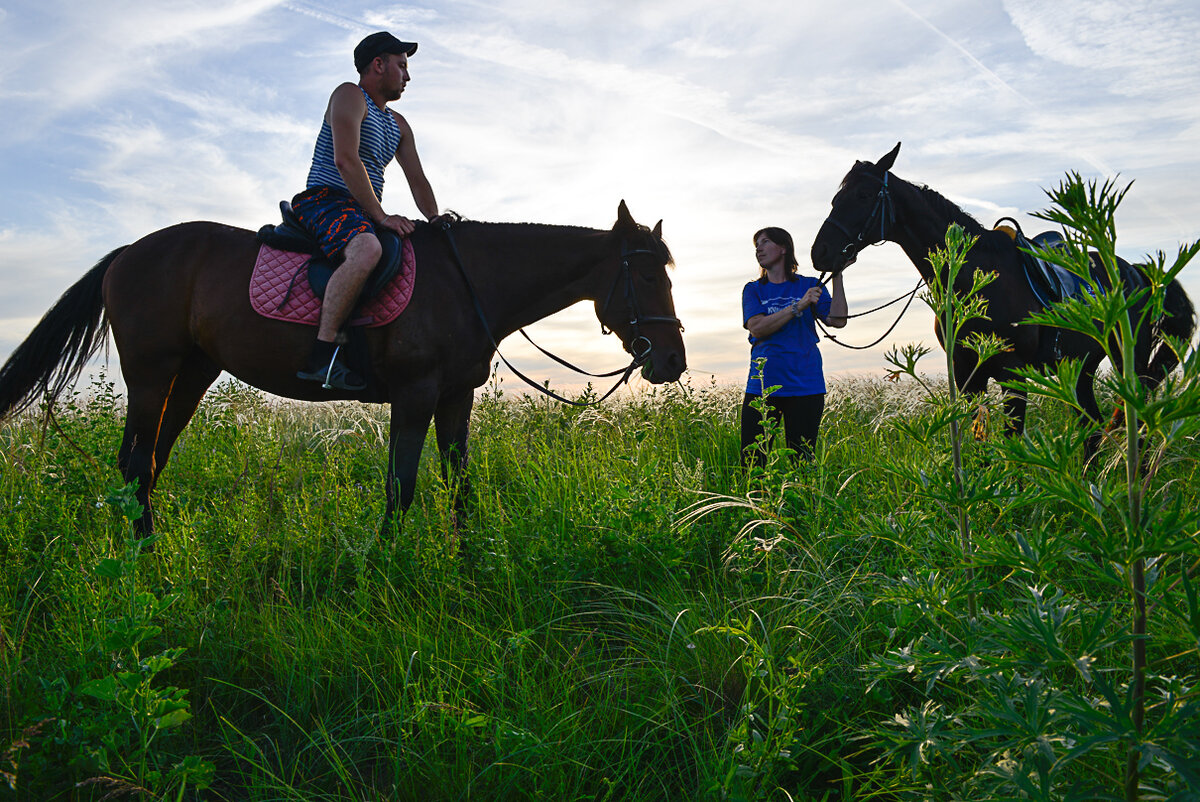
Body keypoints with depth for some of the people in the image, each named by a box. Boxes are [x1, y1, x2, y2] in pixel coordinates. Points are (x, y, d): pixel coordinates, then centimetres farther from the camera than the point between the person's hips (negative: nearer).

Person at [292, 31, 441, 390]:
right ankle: (322, 354, -39)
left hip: (361, 214, 9)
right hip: (324, 199, -9)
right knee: (367, 249, -40)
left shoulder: (398, 125, 24)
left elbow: (418, 182, 21)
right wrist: (381, 216, -21)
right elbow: (346, 160, -17)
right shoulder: (349, 96, -3)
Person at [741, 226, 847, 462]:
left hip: (806, 387, 0)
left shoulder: (810, 286, 9)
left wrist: (837, 277, -6)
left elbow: (837, 321, -3)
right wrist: (798, 306, -13)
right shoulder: (753, 290, 10)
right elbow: (757, 328, -7)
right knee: (751, 462, -3)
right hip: (762, 387, 1)